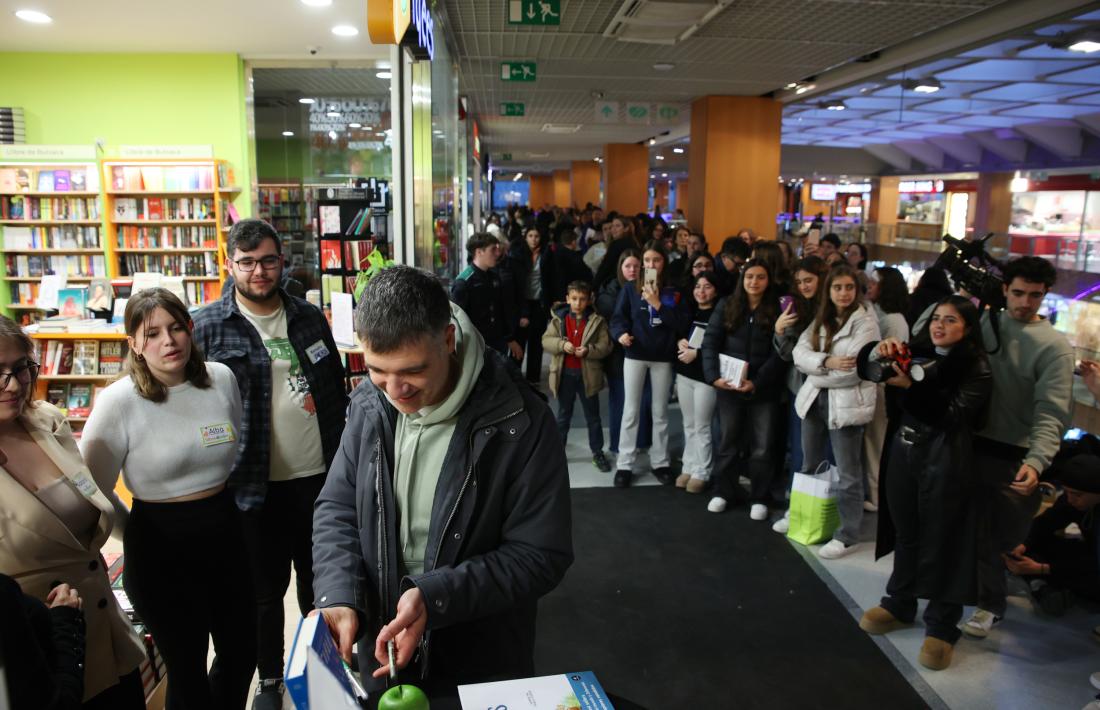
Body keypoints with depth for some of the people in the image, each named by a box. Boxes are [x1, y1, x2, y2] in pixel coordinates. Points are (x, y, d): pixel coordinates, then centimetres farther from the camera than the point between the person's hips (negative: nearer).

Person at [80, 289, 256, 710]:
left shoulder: (221, 378, -2)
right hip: (161, 550, -4)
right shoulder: (118, 401, -15)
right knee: (188, 670, 11)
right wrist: (138, 532, -5)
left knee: (242, 654, 18)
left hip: (225, 535, 4)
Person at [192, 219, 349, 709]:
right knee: (266, 586, 14)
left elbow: (338, 389, 11)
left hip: (320, 475, 3)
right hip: (257, 484, -3)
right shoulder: (208, 326, -7)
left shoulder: (309, 317, 4)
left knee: (319, 577, 19)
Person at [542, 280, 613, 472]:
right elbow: (546, 340, -4)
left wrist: (588, 350, -23)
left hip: (588, 374, -1)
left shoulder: (597, 321, -4)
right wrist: (562, 344, -22)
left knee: (593, 416, 11)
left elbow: (605, 346, -6)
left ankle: (598, 453, 23)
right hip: (564, 374, 1)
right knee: (563, 415, 16)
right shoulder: (558, 318, -1)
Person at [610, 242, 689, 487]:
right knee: (630, 411, 2)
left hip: (663, 357, 1)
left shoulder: (673, 292, 2)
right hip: (635, 355, -1)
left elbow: (682, 324, -8)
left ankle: (660, 462, 22)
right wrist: (621, 333, -22)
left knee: (660, 412, 11)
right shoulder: (630, 289, 2)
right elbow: (618, 317, -2)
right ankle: (624, 464, 9)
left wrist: (658, 304, -16)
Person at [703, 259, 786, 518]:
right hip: (728, 385, 2)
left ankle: (760, 497, 17)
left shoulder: (778, 310, -1)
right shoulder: (726, 306, 5)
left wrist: (757, 382, -17)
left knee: (763, 445, 5)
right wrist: (714, 375, -15)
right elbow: (710, 342, -1)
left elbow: (780, 353, -7)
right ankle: (726, 491, 24)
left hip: (764, 388, -1)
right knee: (728, 440, 11)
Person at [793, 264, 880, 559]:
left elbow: (853, 370, -18)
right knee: (809, 466, 19)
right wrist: (827, 362, -19)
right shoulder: (820, 319, 9)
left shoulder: (866, 322, -9)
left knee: (847, 473, 2)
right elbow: (800, 353, -3)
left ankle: (847, 535, 12)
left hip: (846, 403, -6)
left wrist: (817, 373, -9)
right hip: (814, 399, 6)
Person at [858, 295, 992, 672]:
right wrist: (882, 351, -17)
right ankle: (900, 603, 31)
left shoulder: (976, 367, -6)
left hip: (945, 462, -5)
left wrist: (910, 386, -27)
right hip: (904, 453, 5)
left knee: (942, 541, 3)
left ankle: (942, 625, 15)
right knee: (905, 532, 16)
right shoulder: (919, 353, 9)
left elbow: (952, 415, -17)